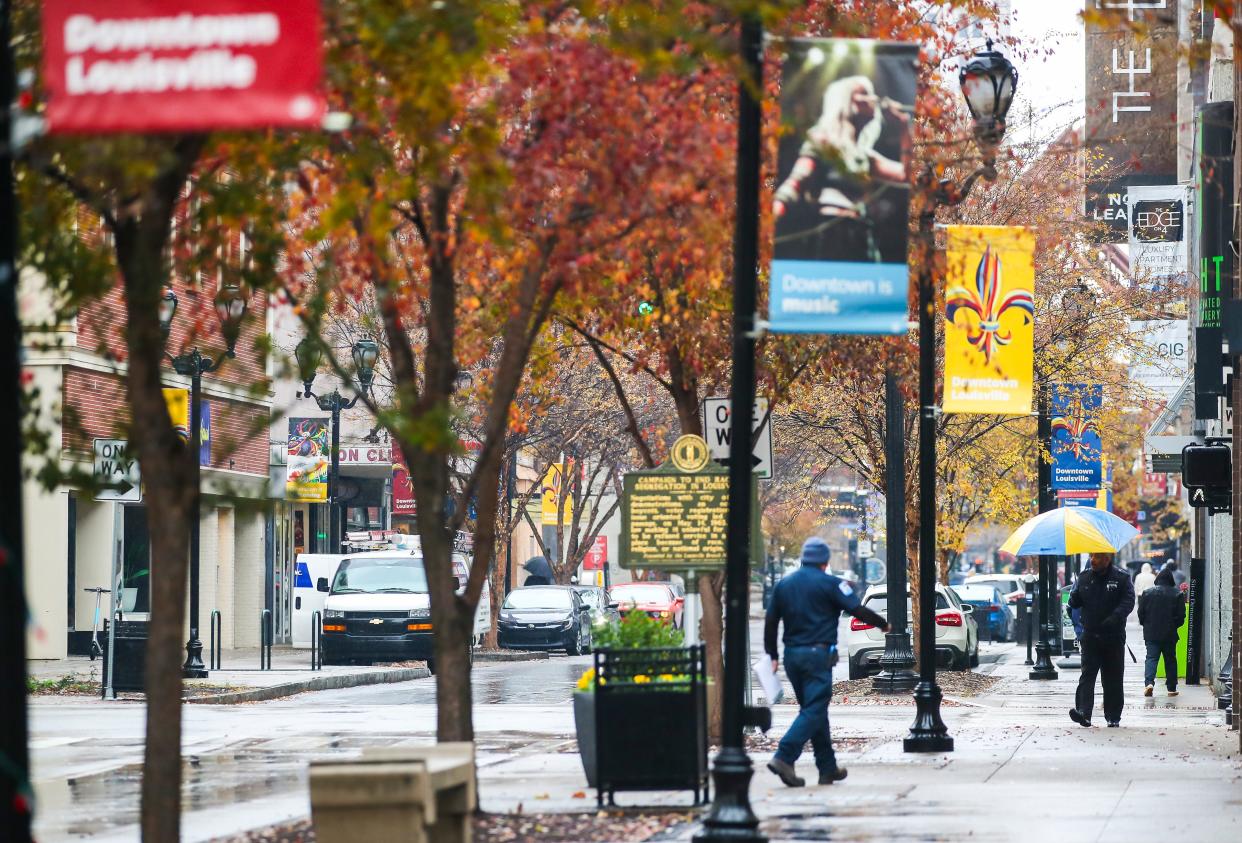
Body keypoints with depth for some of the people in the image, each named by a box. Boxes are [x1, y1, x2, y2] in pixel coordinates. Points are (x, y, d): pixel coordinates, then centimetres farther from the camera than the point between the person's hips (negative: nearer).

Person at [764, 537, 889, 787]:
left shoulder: (783, 585, 11)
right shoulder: (830, 583, -6)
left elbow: (771, 622, 12)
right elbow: (858, 610, -7)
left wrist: (772, 655, 18)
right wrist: (883, 625, 8)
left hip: (791, 654, 7)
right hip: (817, 654, -7)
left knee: (815, 710, 14)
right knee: (814, 711, -8)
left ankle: (828, 768, 17)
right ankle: (784, 758, -24)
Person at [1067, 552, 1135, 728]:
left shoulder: (1122, 578, -1)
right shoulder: (1084, 577, 10)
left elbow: (1128, 601, -9)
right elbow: (1074, 602, 14)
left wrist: (1115, 617, -26)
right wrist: (1074, 599, -11)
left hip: (1113, 637, -2)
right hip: (1090, 636, 2)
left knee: (1113, 679, 6)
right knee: (1087, 675, -11)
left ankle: (1113, 716, 16)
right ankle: (1083, 712, -20)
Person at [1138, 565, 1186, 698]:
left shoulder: (1147, 593, -1)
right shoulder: (1177, 594, -4)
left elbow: (1141, 613, 2)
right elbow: (1181, 615, -2)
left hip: (1151, 633, 0)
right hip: (1170, 634, 0)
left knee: (1151, 658, 0)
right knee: (1170, 660, 11)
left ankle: (1149, 682, -22)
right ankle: (1171, 688, 13)